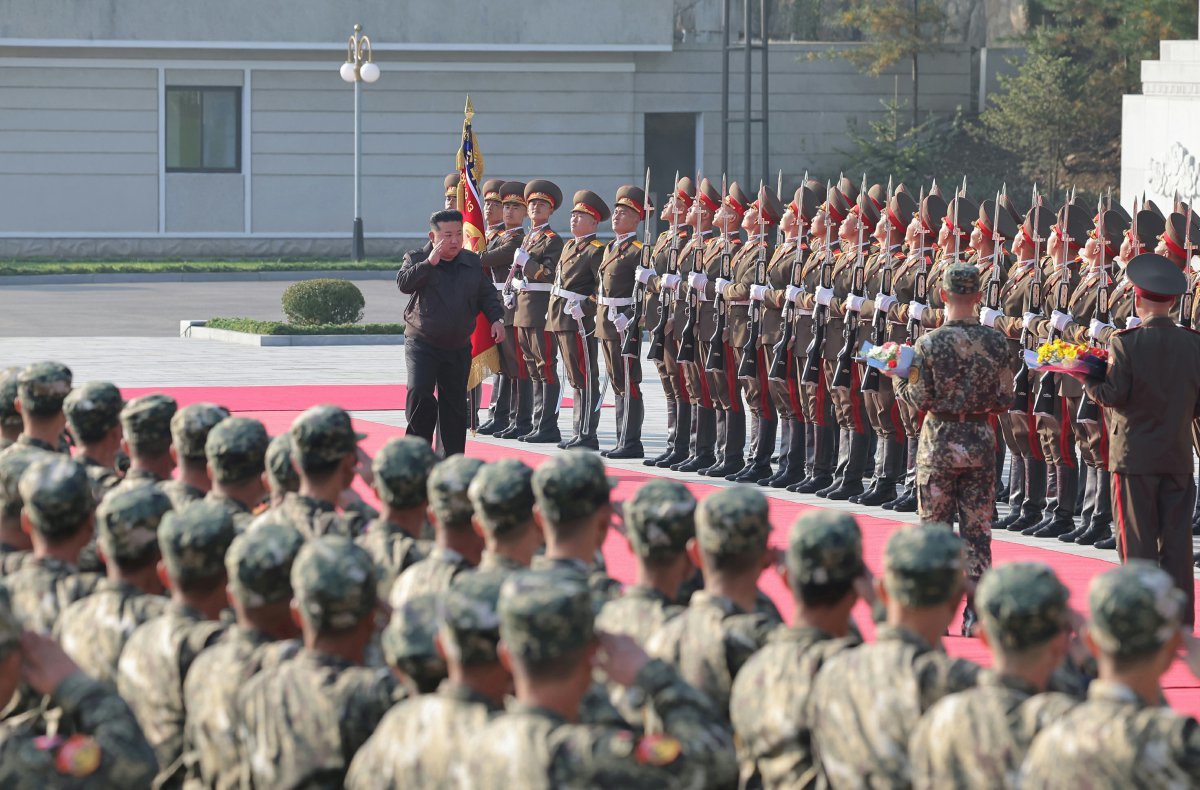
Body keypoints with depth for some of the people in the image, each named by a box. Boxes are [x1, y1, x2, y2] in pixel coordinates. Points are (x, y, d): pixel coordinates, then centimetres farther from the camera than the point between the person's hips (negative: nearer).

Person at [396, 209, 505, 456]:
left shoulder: (472, 262, 8)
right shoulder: (416, 259, -3)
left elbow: (487, 294, 15)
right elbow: (403, 283, -21)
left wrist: (496, 318, -1)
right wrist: (429, 262, -26)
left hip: (458, 348, 4)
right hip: (422, 343, -4)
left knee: (454, 404, 8)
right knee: (419, 394, -21)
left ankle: (452, 458, 16)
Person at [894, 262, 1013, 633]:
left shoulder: (929, 343, -12)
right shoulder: (996, 342, -4)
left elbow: (920, 400, -11)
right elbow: (1005, 399, 0)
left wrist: (899, 379, 7)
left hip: (940, 442, -2)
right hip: (981, 442, 2)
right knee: (977, 529, 6)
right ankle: (976, 612, 6)